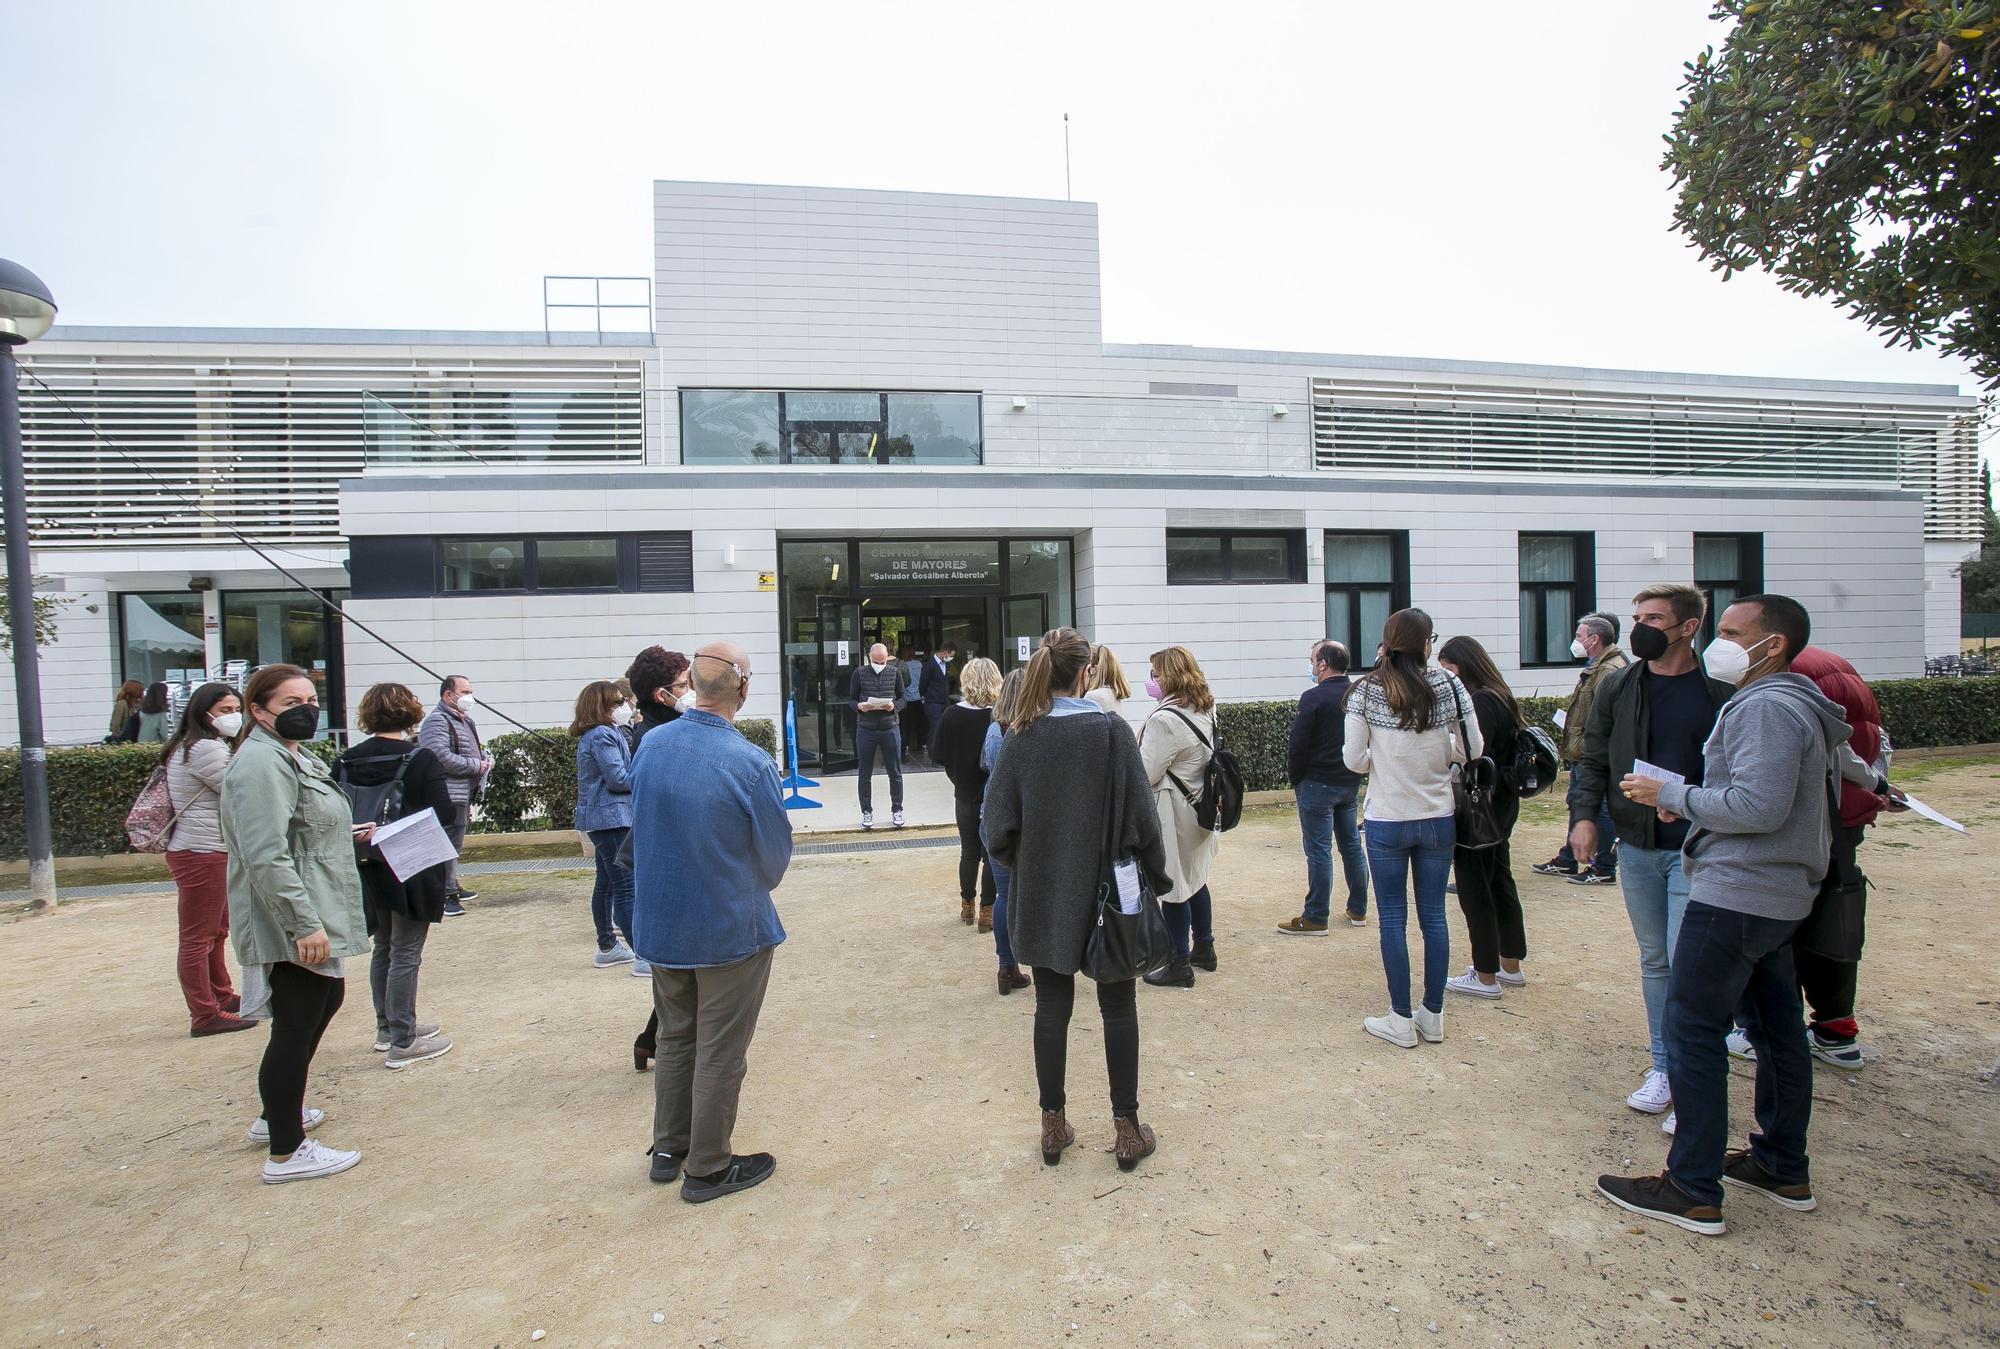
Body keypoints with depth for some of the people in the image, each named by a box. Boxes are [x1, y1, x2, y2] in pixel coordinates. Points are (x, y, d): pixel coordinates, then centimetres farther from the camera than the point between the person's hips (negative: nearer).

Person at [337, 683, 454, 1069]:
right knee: (406, 954, 2)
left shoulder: (345, 762, -1)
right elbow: (443, 813, -18)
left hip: (369, 870, 6)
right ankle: (403, 1043, 8)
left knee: (383, 950, 20)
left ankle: (387, 1027, 33)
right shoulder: (422, 760, -15)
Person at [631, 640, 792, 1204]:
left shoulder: (650, 746, -8)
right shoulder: (751, 765, -25)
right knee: (720, 1050, 11)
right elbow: (777, 855, -12)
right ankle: (708, 1169, 26)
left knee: (676, 1036, 24)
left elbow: (640, 826, 7)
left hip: (659, 920, 6)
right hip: (730, 927, -6)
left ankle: (668, 1148, 39)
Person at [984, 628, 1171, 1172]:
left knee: (1052, 1006, 15)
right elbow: (1142, 818, -11)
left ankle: (1054, 1125, 26)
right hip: (1109, 894, -2)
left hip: (1043, 896, 2)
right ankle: (1126, 1129, 24)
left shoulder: (1022, 737, -8)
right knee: (1118, 1008, 14)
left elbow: (999, 825, -7)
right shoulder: (1112, 733, -13)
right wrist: (1158, 877, 4)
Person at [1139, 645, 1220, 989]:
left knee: (1172, 887, 2)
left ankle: (1180, 965, 12)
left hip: (1173, 813, -9)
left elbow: (1146, 773, -21)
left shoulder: (1165, 719, -23)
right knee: (1194, 879, 21)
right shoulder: (1207, 709, 6)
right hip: (1199, 806, 9)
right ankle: (1204, 948, 34)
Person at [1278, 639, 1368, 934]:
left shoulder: (1314, 697, -16)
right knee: (1352, 845, 15)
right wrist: (1354, 772, 17)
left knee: (1319, 851, -2)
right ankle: (1358, 910, 25)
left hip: (1318, 785, -7)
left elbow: (1297, 744, -16)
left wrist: (1294, 777, -2)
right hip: (1351, 783, 7)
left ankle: (1315, 918, 4)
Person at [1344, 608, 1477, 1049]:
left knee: (1393, 918, 7)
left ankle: (1401, 1020, 14)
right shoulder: (1447, 685, -4)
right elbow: (1472, 750, 1)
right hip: (1438, 819, 2)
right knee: (1433, 914, 12)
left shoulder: (1366, 691, -9)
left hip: (1387, 821, -2)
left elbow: (1353, 759, -9)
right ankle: (1433, 1015, 23)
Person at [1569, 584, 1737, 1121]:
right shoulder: (1618, 687, 4)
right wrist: (1584, 814, -7)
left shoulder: (1721, 692, -7)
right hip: (1636, 848, 4)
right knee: (1654, 960, 14)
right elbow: (1593, 759, 6)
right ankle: (1664, 1067, 27)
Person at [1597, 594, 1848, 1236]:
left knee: (1692, 1032, -4)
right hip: (1781, 893, 11)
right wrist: (1691, 803, 8)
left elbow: (1758, 806, -25)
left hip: (1735, 894, -11)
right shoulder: (1799, 705, 17)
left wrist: (1671, 795, -14)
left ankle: (1693, 1192, 4)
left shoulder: (1766, 707, -17)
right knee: (1776, 1028, 18)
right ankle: (1784, 1170, 31)